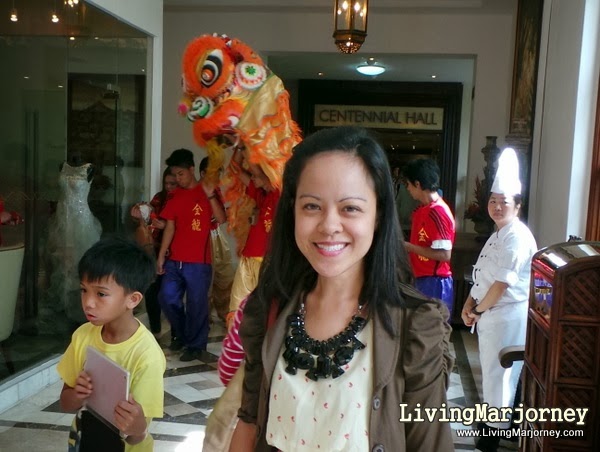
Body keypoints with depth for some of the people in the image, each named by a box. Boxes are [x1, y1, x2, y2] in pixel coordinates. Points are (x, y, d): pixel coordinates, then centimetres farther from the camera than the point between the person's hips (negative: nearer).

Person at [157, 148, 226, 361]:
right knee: (167, 298, 4)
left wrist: (211, 196, -22)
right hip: (174, 260, 5)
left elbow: (221, 219, -11)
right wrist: (161, 256, 7)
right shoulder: (175, 195, 11)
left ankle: (196, 345, 16)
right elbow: (170, 227, 11)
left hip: (198, 260, -5)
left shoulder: (206, 190, -1)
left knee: (196, 304, 0)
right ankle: (181, 334, 28)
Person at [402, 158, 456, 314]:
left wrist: (409, 247, -18)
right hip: (422, 280, 10)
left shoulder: (437, 212, -19)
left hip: (435, 283, -10)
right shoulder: (423, 209, 11)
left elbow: (444, 254, -23)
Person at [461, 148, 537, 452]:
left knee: (498, 371, 2)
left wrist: (478, 310, -11)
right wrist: (469, 304, 2)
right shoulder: (498, 234, 13)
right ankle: (491, 416, 35)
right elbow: (482, 276, 15)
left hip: (507, 315, -9)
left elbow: (502, 283, -23)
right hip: (490, 312, 9)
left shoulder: (518, 237, -19)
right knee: (491, 369, 20)